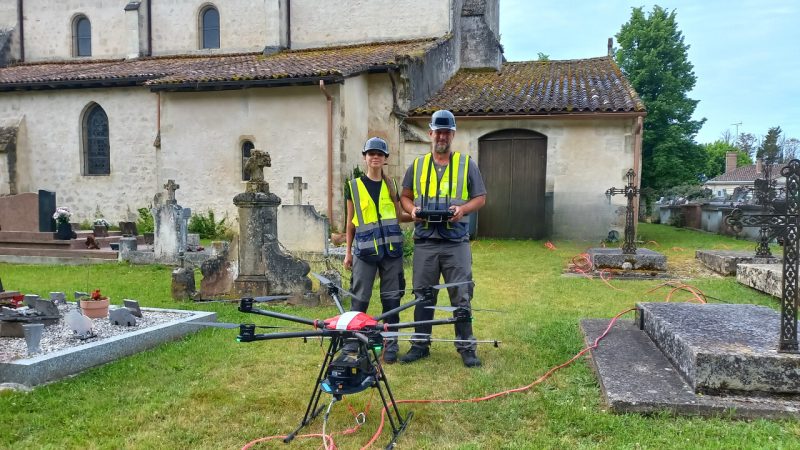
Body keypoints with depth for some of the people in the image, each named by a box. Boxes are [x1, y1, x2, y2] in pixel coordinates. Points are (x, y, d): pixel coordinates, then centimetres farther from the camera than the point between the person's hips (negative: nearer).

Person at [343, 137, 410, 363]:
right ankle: (351, 344, 9)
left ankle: (390, 346, 15)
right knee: (359, 298, -2)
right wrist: (348, 251, 6)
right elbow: (350, 222, 7)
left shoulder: (391, 185, 11)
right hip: (365, 249, -2)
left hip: (391, 249, 2)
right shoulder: (354, 186, 4)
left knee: (391, 298, 5)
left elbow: (398, 216, 15)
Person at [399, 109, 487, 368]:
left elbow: (480, 198, 6)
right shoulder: (417, 165, 12)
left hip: (456, 242, -2)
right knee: (422, 295, 8)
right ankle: (420, 345, 20)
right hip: (424, 242, 2)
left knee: (461, 296, 0)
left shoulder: (466, 164, 6)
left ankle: (466, 347, 12)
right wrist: (412, 210, -6)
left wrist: (463, 209, -13)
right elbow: (405, 196, 16)